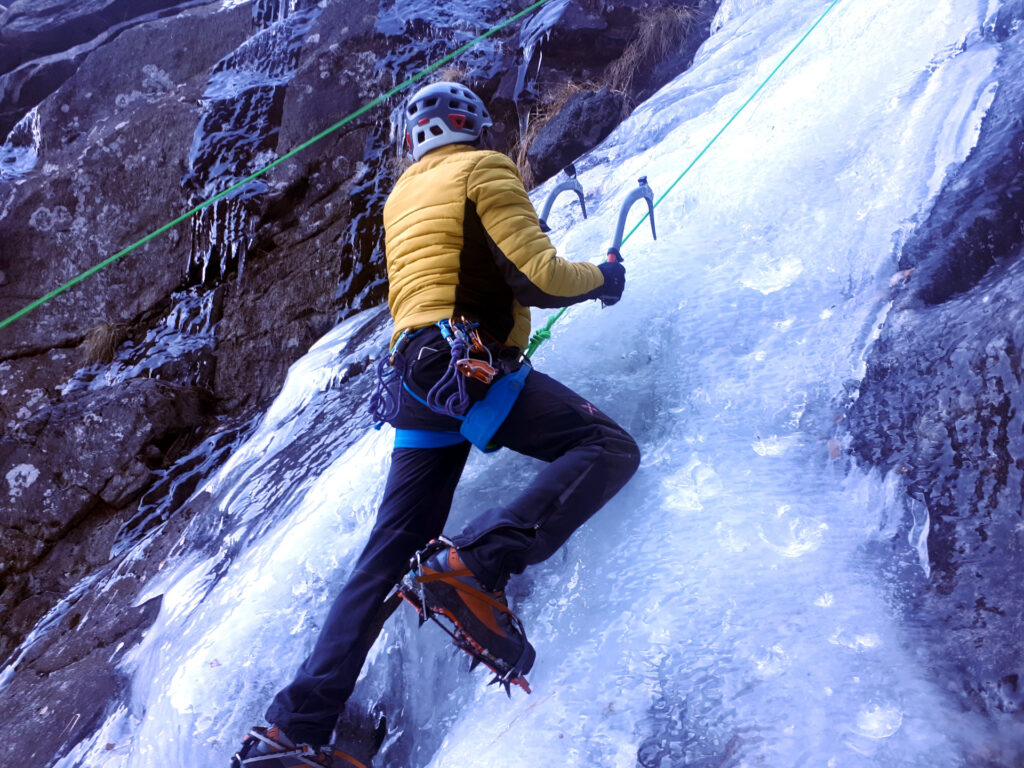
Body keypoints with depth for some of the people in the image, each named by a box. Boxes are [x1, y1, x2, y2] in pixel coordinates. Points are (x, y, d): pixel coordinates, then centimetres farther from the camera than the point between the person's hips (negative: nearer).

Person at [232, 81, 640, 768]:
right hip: (471, 365, -7)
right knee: (611, 448, -10)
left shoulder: (400, 197, 27)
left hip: (413, 378, 8)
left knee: (387, 556, 7)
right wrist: (601, 277, 13)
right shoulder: (483, 169, 5)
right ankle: (477, 562, -30)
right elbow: (536, 277, -5)